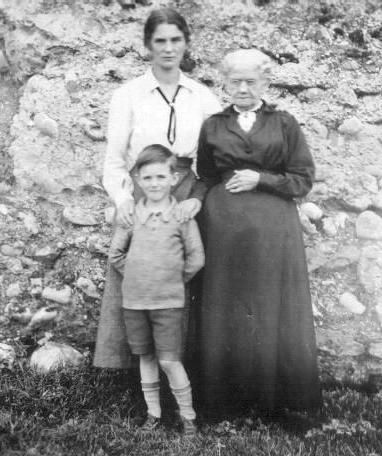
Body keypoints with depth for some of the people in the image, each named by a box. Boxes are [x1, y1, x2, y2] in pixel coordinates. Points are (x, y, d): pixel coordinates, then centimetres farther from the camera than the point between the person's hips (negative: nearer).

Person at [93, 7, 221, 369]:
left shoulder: (203, 98, 9)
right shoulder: (128, 95, 5)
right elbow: (114, 159, 2)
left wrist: (198, 197, -12)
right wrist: (121, 198, -16)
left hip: (188, 202, 1)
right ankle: (134, 360, 12)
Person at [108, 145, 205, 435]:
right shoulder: (131, 214, 1)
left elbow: (196, 258, -2)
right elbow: (116, 254, 9)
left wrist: (175, 279, 2)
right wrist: (137, 277, 6)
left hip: (169, 302, -3)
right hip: (134, 301, 3)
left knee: (169, 360, -4)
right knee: (146, 358, 13)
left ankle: (188, 415, 13)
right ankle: (153, 413, 27)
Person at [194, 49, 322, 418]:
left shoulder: (284, 124, 7)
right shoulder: (212, 126, 11)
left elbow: (304, 178, 2)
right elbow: (204, 179, 13)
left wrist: (261, 179, -8)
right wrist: (195, 202, -3)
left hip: (274, 231, -1)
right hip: (225, 231, 1)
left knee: (273, 311, 3)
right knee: (228, 314, 5)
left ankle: (275, 395, 18)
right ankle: (228, 397, 18)